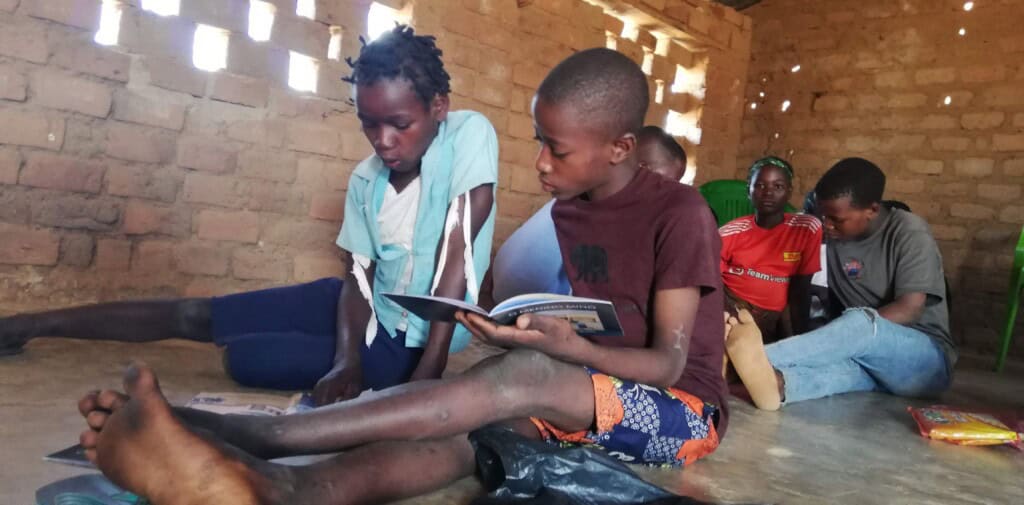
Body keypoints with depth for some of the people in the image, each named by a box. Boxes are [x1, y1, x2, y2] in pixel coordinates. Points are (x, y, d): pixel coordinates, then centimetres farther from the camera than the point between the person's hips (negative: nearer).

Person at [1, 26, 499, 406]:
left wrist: (426, 377, -31)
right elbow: (358, 273, -6)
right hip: (367, 307, 5)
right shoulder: (365, 178, -4)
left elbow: (456, 257, -26)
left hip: (412, 339, -5)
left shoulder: (469, 134, -20)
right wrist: (346, 360, -25)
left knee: (244, 356, -22)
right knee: (195, 315, 8)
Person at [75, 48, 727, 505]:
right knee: (472, 422, -29)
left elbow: (669, 364, -16)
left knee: (523, 376, -35)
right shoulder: (567, 209, 7)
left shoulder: (680, 213, -13)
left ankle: (236, 435, -45)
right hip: (589, 400, 5)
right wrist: (536, 328, -13)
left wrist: (566, 347, -33)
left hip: (684, 413, -5)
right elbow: (585, 320, 8)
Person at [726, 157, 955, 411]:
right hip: (869, 357, 4)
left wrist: (850, 330, -26)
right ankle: (776, 383, -64)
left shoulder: (909, 233, -11)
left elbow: (909, 309, -19)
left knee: (862, 324, -36)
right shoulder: (833, 236, 3)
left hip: (929, 360, -4)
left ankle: (759, 359, -57)